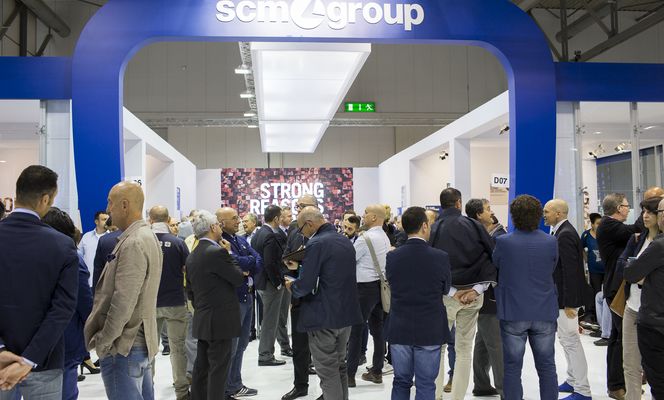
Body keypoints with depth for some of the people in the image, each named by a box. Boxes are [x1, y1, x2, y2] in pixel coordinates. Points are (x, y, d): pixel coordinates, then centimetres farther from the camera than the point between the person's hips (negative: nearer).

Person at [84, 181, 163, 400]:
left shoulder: (133, 244, -20)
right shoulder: (147, 236, 12)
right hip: (142, 340, 10)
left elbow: (123, 302, -24)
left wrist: (102, 341, -13)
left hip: (123, 347, -10)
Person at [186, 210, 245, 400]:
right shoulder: (217, 252, -18)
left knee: (201, 367, 14)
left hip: (202, 320, 9)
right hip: (221, 320, -9)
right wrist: (228, 253, -3)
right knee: (218, 370, -2)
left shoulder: (192, 256, 10)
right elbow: (239, 279, -11)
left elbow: (190, 291, 15)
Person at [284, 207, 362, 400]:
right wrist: (301, 266, 20)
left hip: (324, 317, -8)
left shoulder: (316, 243, -17)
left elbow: (305, 285, -22)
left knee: (328, 372, 1)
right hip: (346, 313, 8)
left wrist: (292, 286, -1)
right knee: (339, 366, 20)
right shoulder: (346, 242, 9)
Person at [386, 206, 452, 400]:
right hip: (430, 331, -2)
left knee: (401, 382, 15)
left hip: (399, 329, 2)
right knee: (426, 384, 8)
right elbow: (446, 289, 1)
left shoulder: (392, 257, -8)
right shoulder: (441, 257, -13)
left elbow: (391, 285, 5)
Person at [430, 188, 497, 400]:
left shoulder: (433, 229, -6)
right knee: (464, 348, 11)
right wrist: (477, 289, -8)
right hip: (473, 293, 2)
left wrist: (451, 291, -8)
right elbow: (494, 256, -4)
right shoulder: (473, 225, -2)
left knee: (438, 346, 10)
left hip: (445, 294, -2)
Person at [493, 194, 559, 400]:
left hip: (513, 313, -2)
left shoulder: (503, 242, -13)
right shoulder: (551, 242, -6)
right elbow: (552, 270, 7)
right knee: (547, 367, 14)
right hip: (545, 313, 2)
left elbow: (494, 266, 4)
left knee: (512, 367, 8)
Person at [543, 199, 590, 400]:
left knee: (571, 341, -3)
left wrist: (569, 303, -22)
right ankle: (573, 381, 30)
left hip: (566, 298, -10)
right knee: (566, 340, 18)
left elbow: (571, 271, -23)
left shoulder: (565, 234, -19)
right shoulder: (563, 232, 12)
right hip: (561, 296, 10)